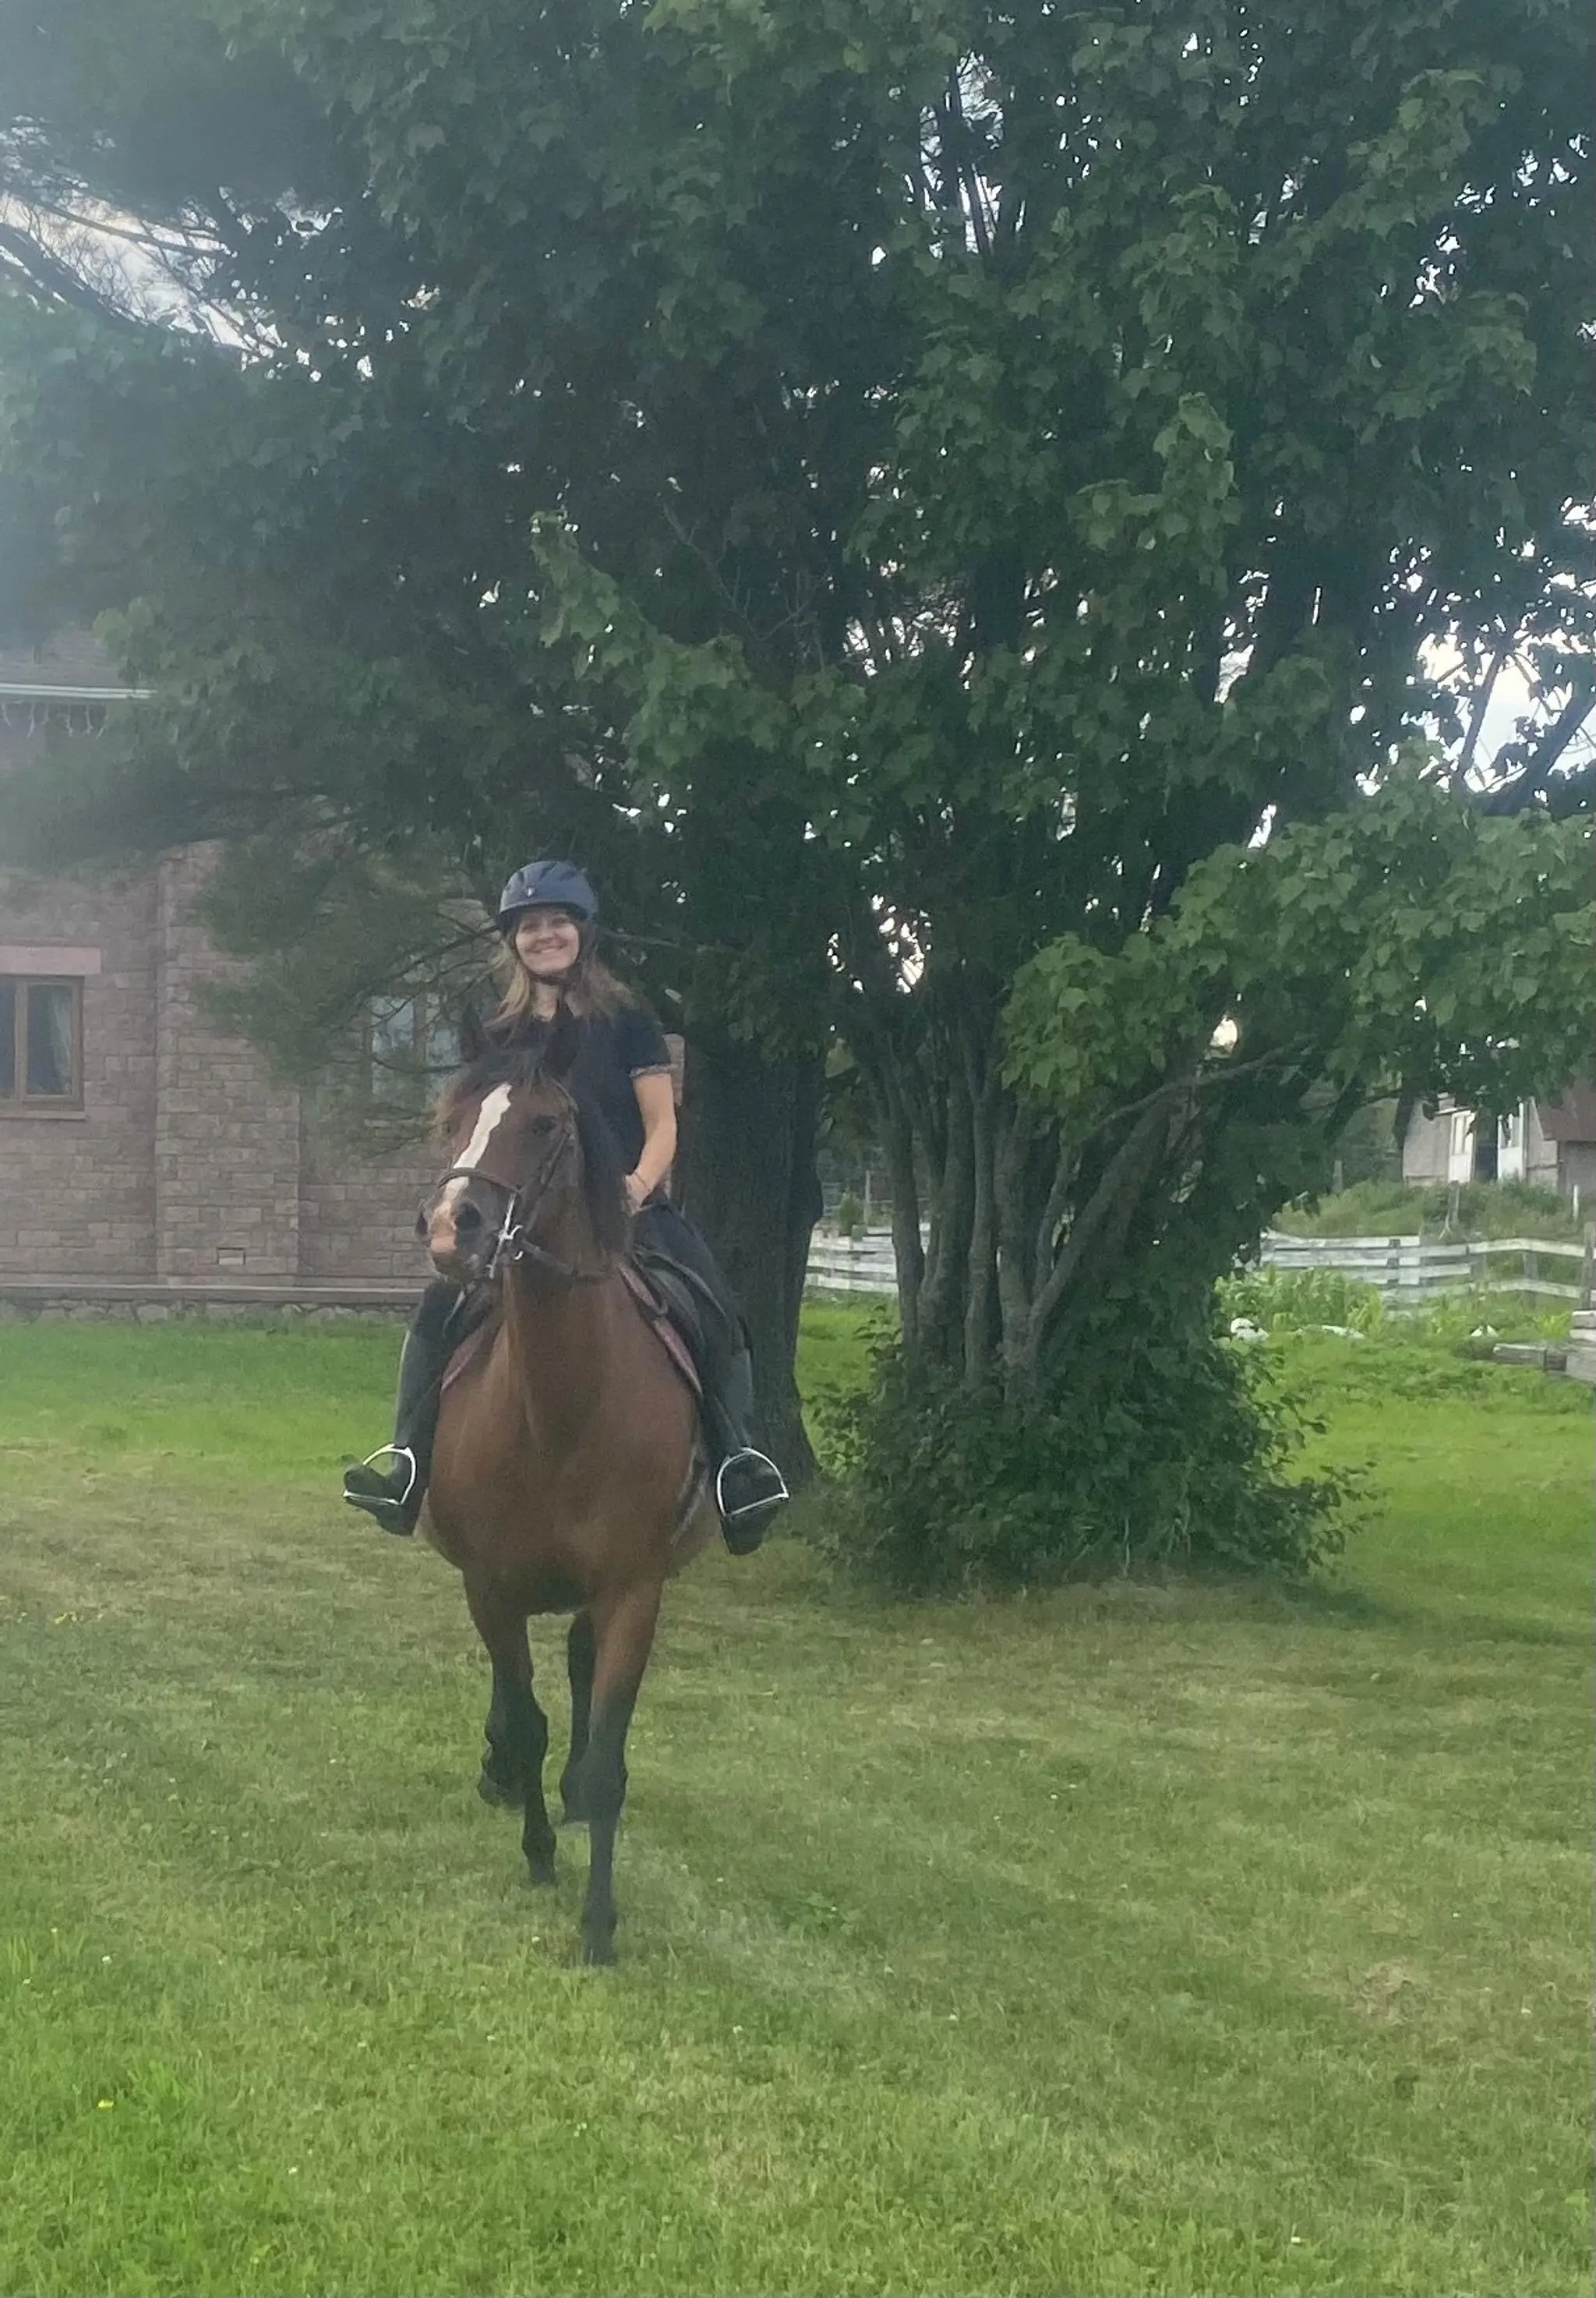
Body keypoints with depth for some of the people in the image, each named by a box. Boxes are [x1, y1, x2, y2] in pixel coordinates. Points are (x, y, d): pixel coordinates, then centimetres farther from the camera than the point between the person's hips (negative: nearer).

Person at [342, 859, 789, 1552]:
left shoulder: (626, 1022, 6)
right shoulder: (502, 1037, 12)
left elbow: (662, 1127, 2)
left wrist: (638, 1186, -17)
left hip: (625, 1206, -2)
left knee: (714, 1310, -25)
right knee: (440, 1307, -20)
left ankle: (737, 1455, -19)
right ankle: (411, 1456, -17)